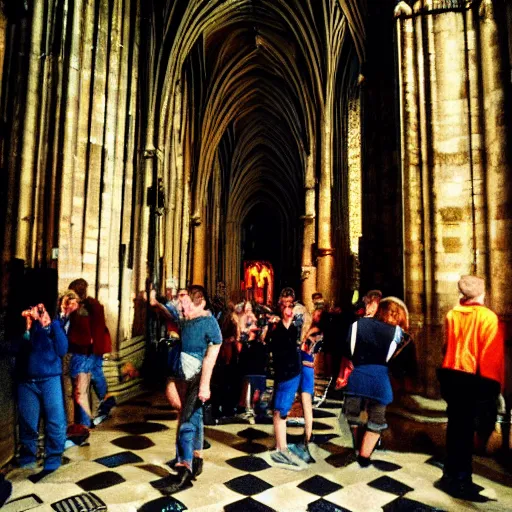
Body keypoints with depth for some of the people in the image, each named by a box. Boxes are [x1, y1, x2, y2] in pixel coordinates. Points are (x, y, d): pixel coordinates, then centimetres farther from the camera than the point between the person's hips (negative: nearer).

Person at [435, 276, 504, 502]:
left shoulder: (451, 315, 3)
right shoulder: (488, 317, -12)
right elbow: (494, 355, -13)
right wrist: (495, 383, -6)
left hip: (450, 375, 5)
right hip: (475, 379, -5)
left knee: (455, 424, 16)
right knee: (465, 428, 4)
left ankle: (452, 475, 28)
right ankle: (461, 481, 14)